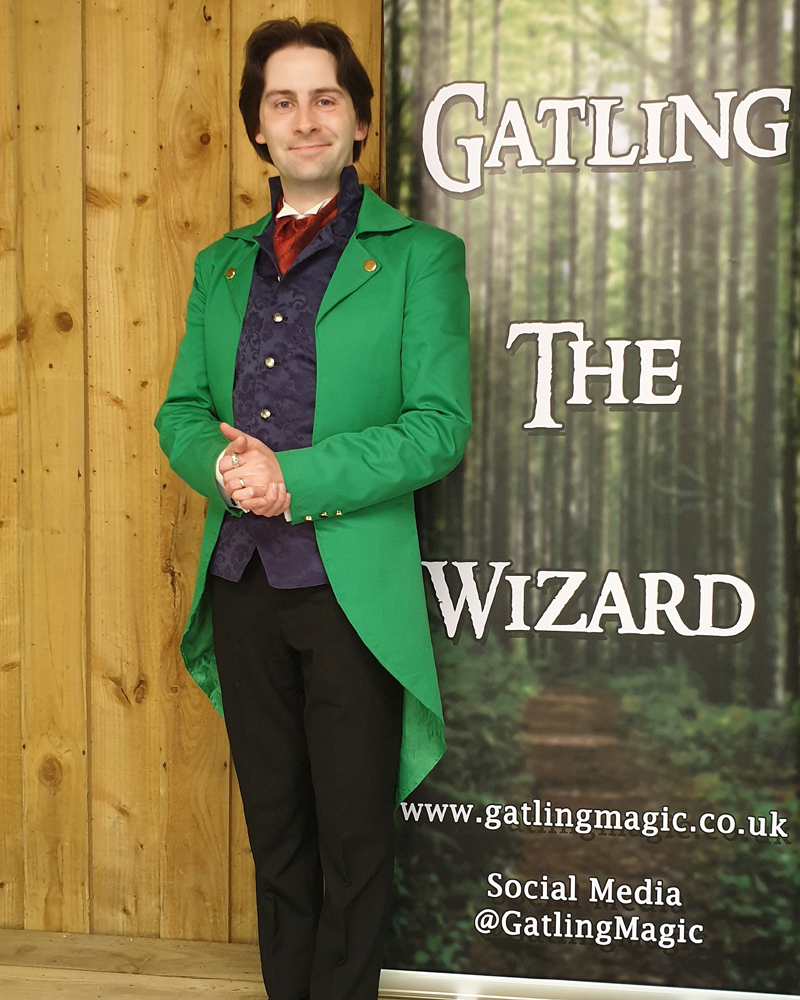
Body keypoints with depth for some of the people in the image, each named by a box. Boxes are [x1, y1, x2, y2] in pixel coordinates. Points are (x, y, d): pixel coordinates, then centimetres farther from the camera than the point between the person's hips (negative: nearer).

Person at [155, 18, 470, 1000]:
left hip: (354, 587, -4)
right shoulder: (219, 264, 14)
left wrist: (295, 478, -19)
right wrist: (220, 462, -11)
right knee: (275, 830, 16)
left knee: (354, 838, 7)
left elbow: (439, 424, -9)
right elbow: (179, 410, 12)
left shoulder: (419, 254, -1)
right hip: (241, 581, 5)